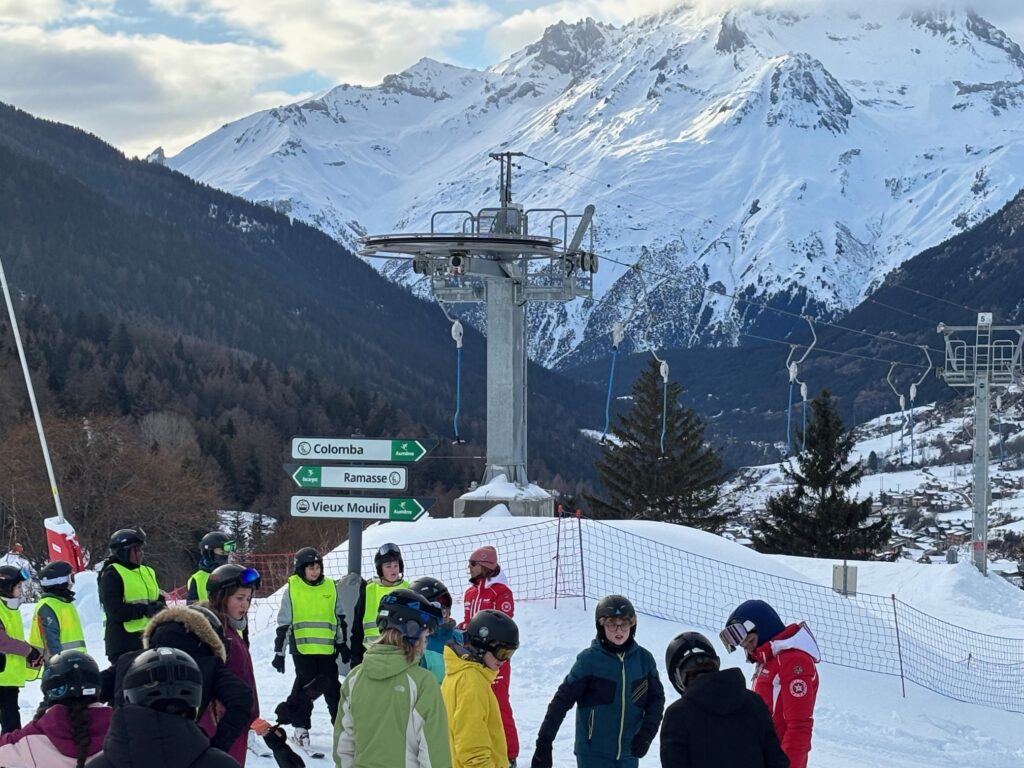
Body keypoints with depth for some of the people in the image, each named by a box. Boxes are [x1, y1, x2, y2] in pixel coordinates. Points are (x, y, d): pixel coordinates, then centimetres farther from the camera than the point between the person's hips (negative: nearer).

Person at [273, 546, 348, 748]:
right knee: (305, 685, -1)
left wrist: (343, 644, 18)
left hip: (327, 648, 2)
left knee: (332, 686, 3)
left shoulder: (330, 587, 8)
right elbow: (283, 623, 2)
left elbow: (339, 619, 18)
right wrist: (279, 652, 1)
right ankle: (300, 727, 10)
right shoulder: (292, 588, 0)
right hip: (302, 647, -2)